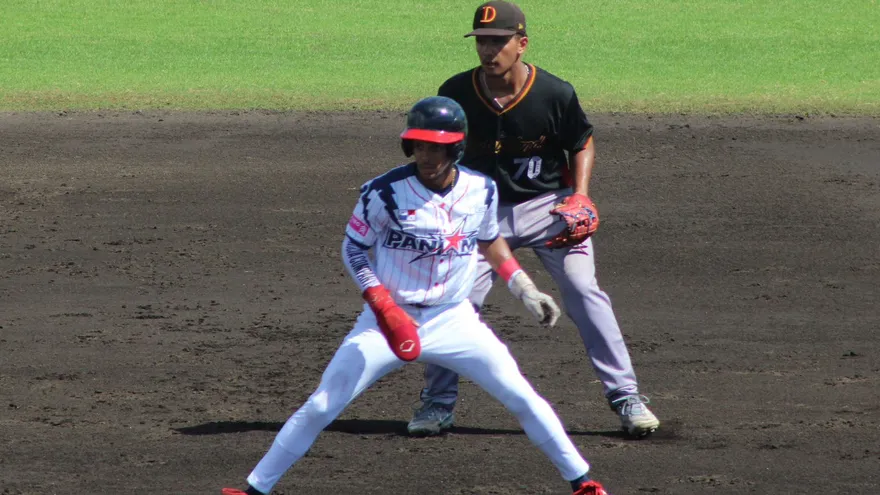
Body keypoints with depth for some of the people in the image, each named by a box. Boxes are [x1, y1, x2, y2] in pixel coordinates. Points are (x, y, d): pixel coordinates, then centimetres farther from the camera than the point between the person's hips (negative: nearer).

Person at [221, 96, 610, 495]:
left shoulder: (481, 190, -3)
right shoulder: (385, 192, -15)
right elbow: (353, 248, -4)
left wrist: (526, 291, 10)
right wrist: (382, 304, -17)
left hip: (454, 320, 2)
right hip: (388, 319, -2)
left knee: (522, 398, -3)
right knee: (321, 406, -7)